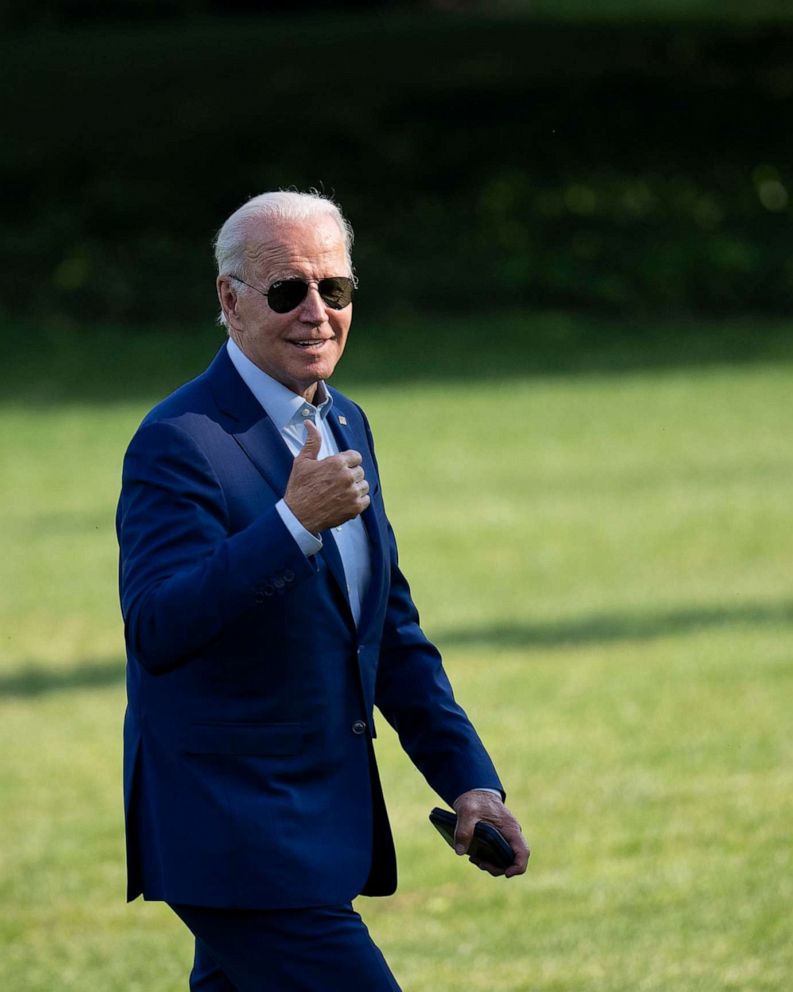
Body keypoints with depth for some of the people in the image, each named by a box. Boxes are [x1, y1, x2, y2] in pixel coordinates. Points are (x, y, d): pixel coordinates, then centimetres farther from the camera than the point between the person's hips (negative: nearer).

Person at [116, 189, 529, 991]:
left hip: (323, 824, 9)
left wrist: (468, 778, 12)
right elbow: (156, 629, -29)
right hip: (237, 844, -9)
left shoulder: (345, 425, 13)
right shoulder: (179, 443, -15)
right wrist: (294, 524, -37)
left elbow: (391, 626, 20)